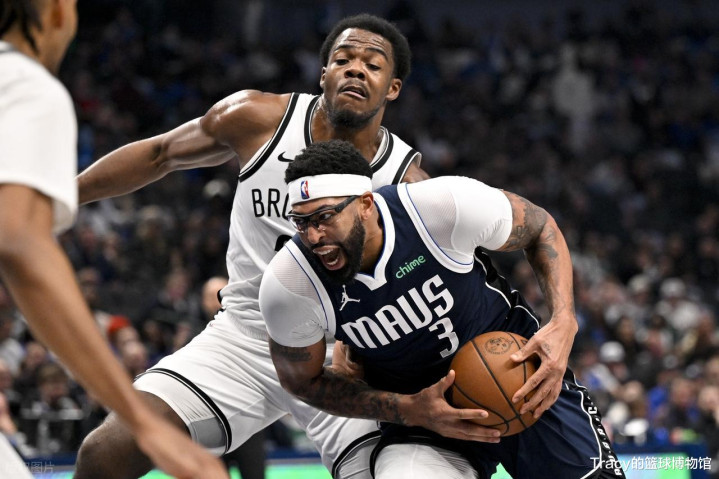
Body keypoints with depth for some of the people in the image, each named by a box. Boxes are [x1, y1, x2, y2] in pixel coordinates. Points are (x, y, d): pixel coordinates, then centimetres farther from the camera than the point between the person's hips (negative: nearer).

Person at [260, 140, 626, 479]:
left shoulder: (443, 205, -26)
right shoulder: (287, 287, -21)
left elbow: (540, 229, -6)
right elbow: (303, 381, -4)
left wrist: (563, 323, -22)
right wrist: (409, 412, -18)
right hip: (416, 409, 0)